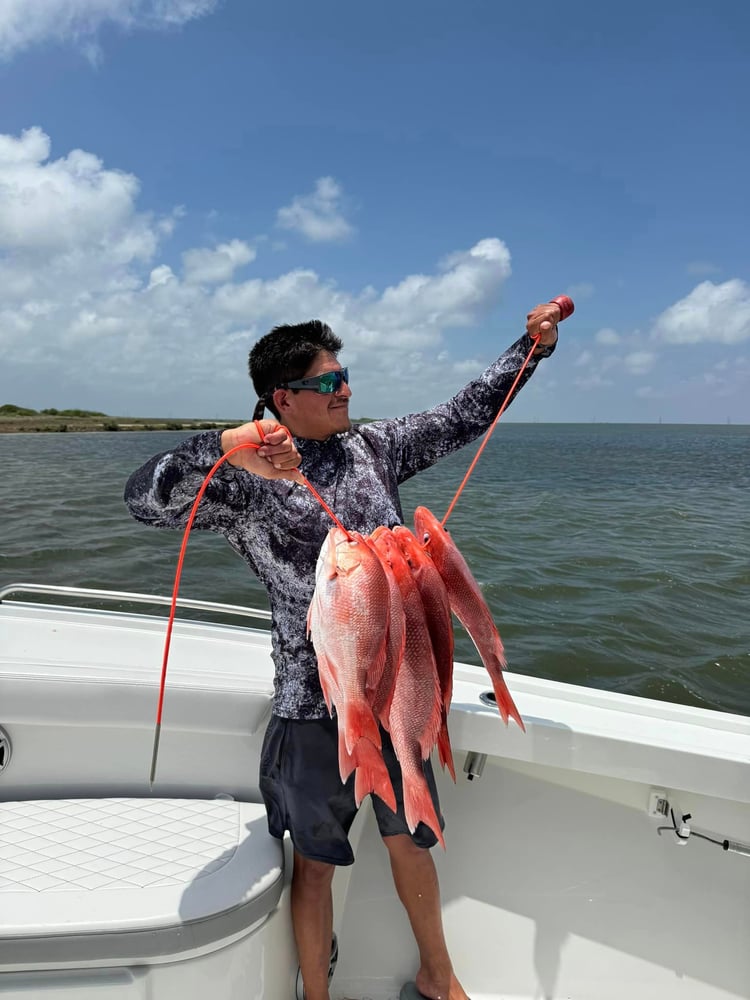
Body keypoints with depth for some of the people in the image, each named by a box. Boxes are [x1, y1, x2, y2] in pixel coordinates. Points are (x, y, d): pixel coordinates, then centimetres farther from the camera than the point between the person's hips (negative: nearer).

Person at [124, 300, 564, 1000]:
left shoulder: (369, 446, 5)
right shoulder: (246, 482, -12)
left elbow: (462, 417, 10)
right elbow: (145, 499, -25)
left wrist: (530, 347, 6)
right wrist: (226, 448, -43)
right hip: (316, 705, -5)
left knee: (411, 839, 23)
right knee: (316, 862, 14)